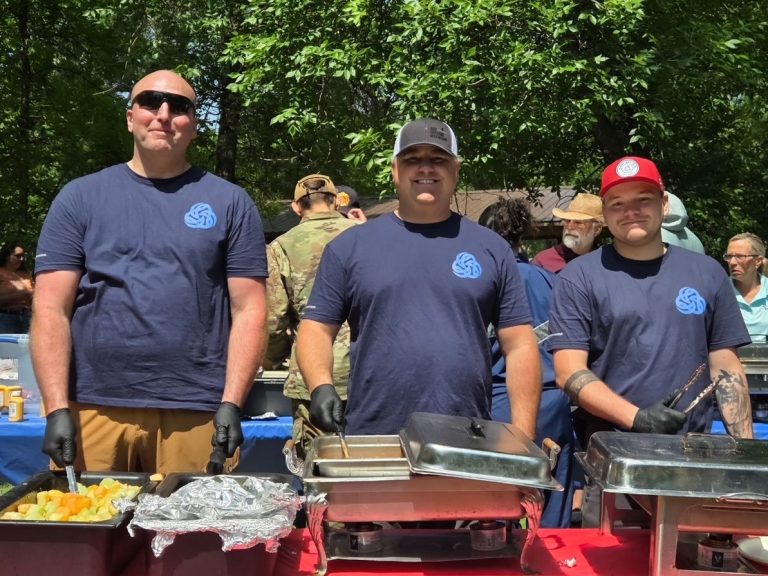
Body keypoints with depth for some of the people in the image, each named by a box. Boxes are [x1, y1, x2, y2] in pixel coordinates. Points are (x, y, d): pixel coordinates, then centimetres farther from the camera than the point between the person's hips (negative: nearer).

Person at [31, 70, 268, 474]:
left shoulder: (230, 203, 7)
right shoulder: (80, 198, 8)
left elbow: (249, 310, 2)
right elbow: (51, 310, 3)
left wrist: (231, 404, -8)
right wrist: (57, 408, -7)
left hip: (195, 416, 0)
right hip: (92, 410, 1)